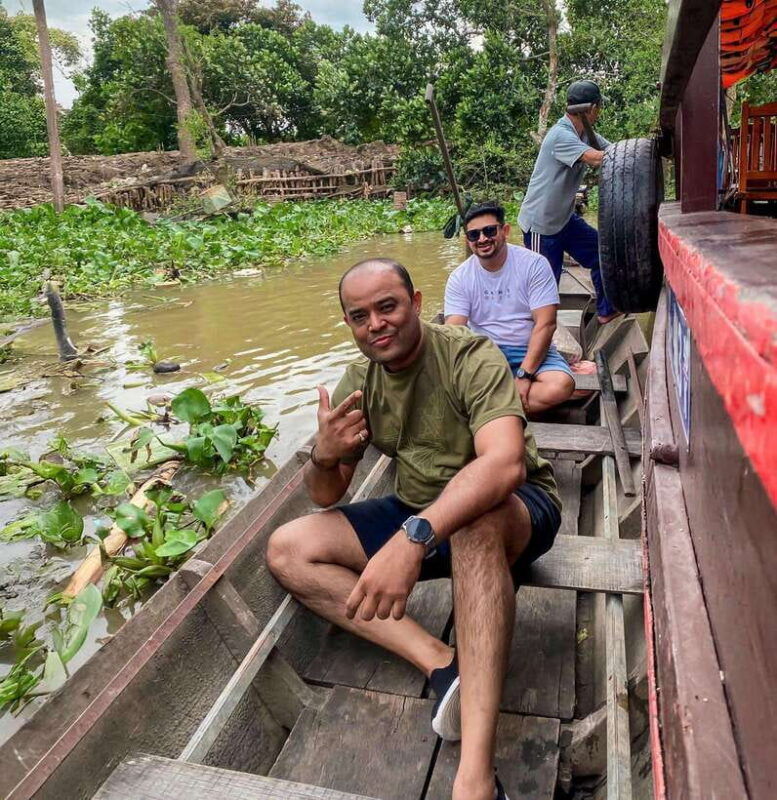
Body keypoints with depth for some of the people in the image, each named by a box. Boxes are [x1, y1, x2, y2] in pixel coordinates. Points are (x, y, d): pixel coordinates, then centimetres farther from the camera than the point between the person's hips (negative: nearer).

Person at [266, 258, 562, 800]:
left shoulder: (471, 358, -20)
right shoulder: (359, 383, -2)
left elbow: (505, 463, -38)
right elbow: (326, 496, 2)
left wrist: (414, 538, -51)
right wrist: (324, 457, -23)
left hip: (518, 512, -6)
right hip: (417, 513, 6)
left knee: (474, 521, -42)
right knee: (287, 550, -7)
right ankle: (441, 662, -21)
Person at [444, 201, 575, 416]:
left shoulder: (534, 264, -7)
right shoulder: (459, 277, -2)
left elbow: (545, 324, -12)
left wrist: (524, 376, -22)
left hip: (529, 350, -1)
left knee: (561, 385, -32)